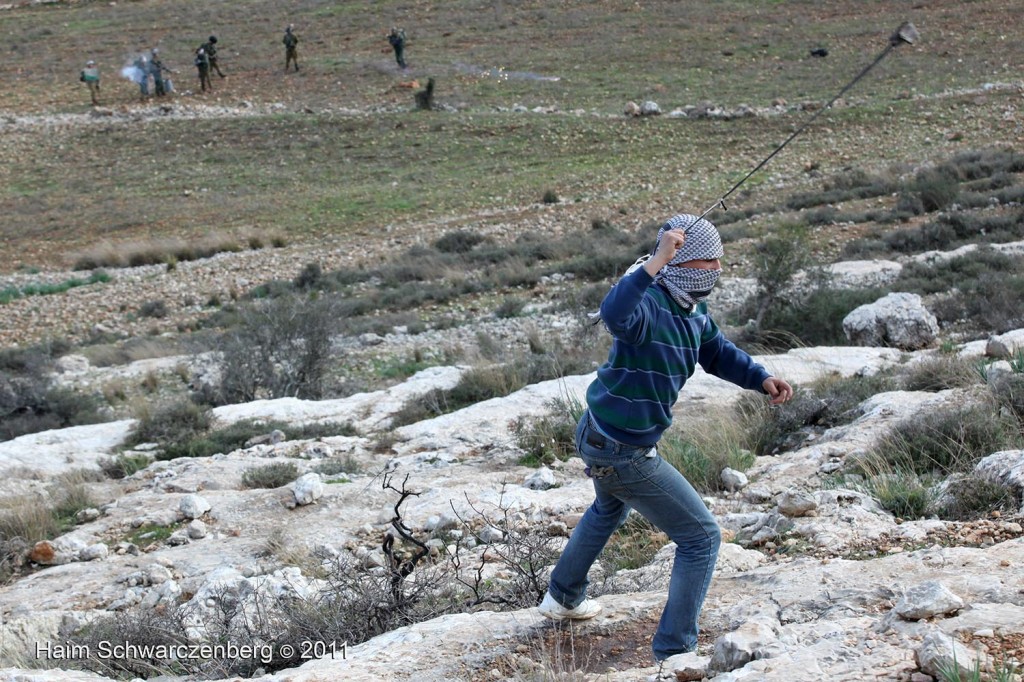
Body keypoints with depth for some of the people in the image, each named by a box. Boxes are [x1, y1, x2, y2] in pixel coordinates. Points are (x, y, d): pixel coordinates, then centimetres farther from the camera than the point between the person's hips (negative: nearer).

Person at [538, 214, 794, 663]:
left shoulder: (694, 312, 0)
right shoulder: (650, 303, -29)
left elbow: (718, 353, 16)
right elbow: (615, 314, -53)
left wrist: (762, 380, 0)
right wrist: (657, 263, -62)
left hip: (598, 437, 11)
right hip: (623, 455, -11)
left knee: (609, 510, 39)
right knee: (701, 538, 0)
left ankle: (563, 599, 59)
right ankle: (674, 652, 5)